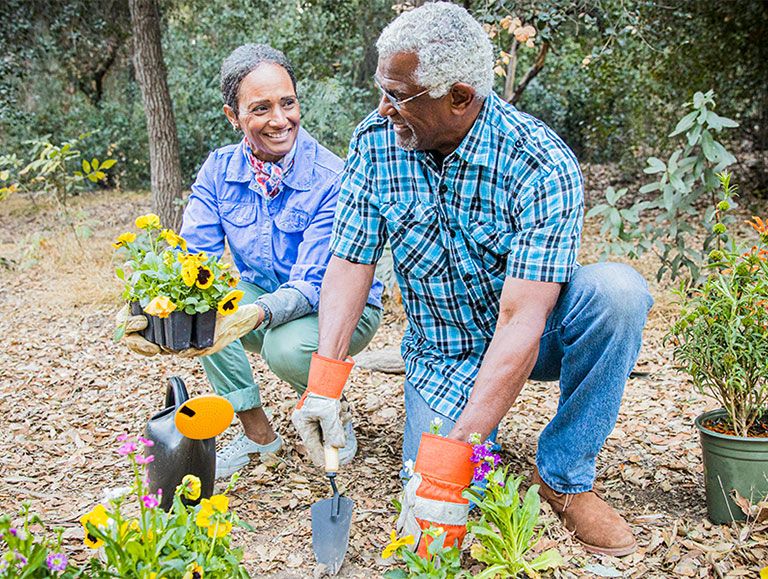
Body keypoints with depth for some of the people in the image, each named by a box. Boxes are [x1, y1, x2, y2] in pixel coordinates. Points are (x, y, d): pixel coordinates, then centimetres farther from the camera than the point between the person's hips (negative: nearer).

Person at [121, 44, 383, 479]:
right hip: (262, 297, 5)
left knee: (286, 347, -36)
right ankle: (257, 431, -6)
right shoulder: (220, 170, -8)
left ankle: (338, 418, 1)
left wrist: (256, 314, -50)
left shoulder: (331, 179, -24)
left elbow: (313, 285, -29)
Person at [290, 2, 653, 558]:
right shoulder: (375, 142, -12)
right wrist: (324, 384, -25)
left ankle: (564, 476, -14)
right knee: (435, 520, -18)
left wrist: (452, 458, -40)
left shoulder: (542, 164, -27)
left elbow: (521, 320, -34)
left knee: (616, 290, -34)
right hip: (443, 354, 2)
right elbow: (350, 265, -10)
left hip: (529, 339, -1)